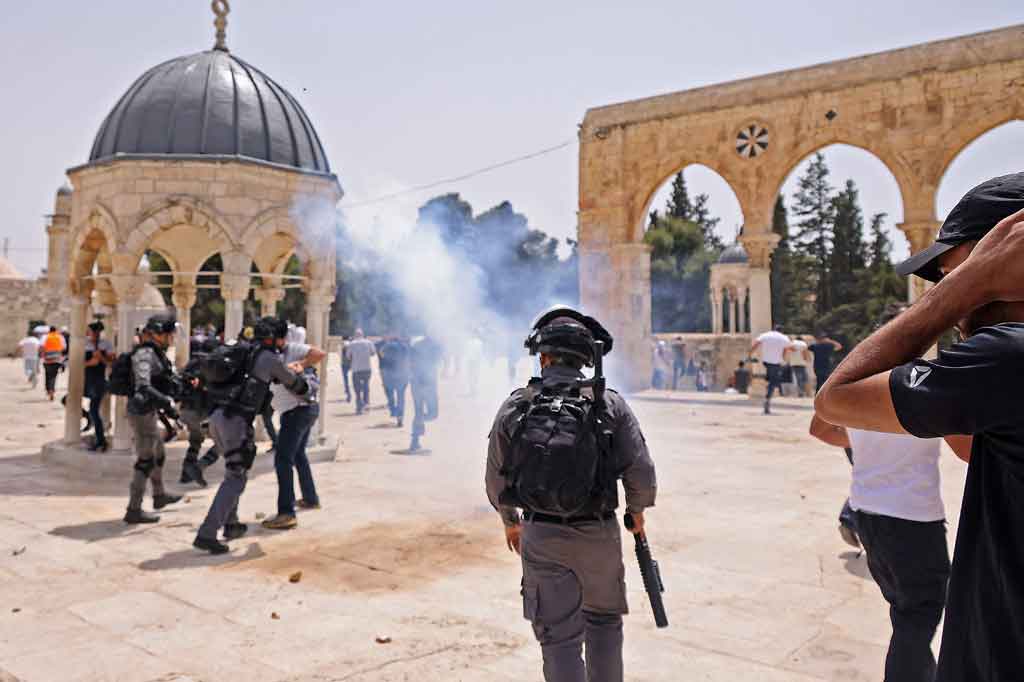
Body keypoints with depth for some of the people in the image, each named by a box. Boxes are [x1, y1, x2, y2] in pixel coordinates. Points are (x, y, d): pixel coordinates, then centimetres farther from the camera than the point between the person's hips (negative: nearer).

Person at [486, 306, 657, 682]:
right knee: (603, 620, 25)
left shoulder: (514, 406, -5)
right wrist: (636, 512, 11)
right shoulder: (610, 404, -8)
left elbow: (495, 479, 3)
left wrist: (510, 521, 21)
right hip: (599, 534, 1)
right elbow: (642, 473, -9)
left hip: (541, 536, 0)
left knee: (559, 636, 11)